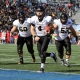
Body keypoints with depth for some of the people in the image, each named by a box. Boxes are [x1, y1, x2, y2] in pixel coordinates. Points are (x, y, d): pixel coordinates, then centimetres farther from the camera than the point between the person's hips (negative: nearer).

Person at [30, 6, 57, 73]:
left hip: (46, 36, -4)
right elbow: (32, 29, 4)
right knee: (40, 54, 1)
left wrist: (49, 31, -28)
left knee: (43, 51, -20)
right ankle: (52, 55, 30)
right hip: (39, 37, 4)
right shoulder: (34, 19, -6)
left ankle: (42, 68, -15)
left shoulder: (47, 19, -16)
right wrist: (35, 36, -12)